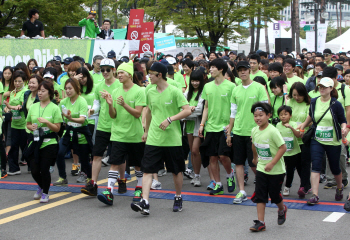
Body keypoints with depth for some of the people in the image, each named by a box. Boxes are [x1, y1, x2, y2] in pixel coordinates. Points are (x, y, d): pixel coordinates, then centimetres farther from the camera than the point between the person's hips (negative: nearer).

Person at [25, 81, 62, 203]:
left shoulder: (54, 108, -5)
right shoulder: (33, 107, 8)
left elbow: (57, 128, -5)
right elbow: (28, 124, 17)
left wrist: (46, 122, -20)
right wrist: (31, 127, -5)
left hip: (49, 143, -4)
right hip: (35, 142, 4)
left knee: (44, 169, -5)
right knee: (34, 170, 2)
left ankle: (45, 193, 18)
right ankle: (41, 187, 35)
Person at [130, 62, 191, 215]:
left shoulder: (174, 92, -9)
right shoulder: (150, 92, 8)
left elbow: (187, 110, -14)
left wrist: (170, 119, -24)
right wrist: (146, 131, 28)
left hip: (172, 138, -4)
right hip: (153, 139, 4)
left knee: (176, 171, 10)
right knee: (147, 169, -9)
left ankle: (178, 198, 30)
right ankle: (145, 202, -14)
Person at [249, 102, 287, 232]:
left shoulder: (273, 131, -22)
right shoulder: (254, 131, -2)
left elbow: (283, 148, -22)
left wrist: (272, 164, -24)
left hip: (276, 170, -5)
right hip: (261, 169, 5)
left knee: (274, 194, 8)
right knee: (259, 195, -2)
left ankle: (282, 209, 40)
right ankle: (260, 222, 1)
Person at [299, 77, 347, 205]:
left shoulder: (336, 104, -10)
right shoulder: (314, 102, 1)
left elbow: (343, 120, -4)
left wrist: (343, 128, -24)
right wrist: (303, 125, 20)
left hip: (333, 142, -2)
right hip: (317, 140, 2)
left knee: (335, 168, 12)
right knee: (315, 166, -13)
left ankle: (340, 187, 42)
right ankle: (315, 195, -12)